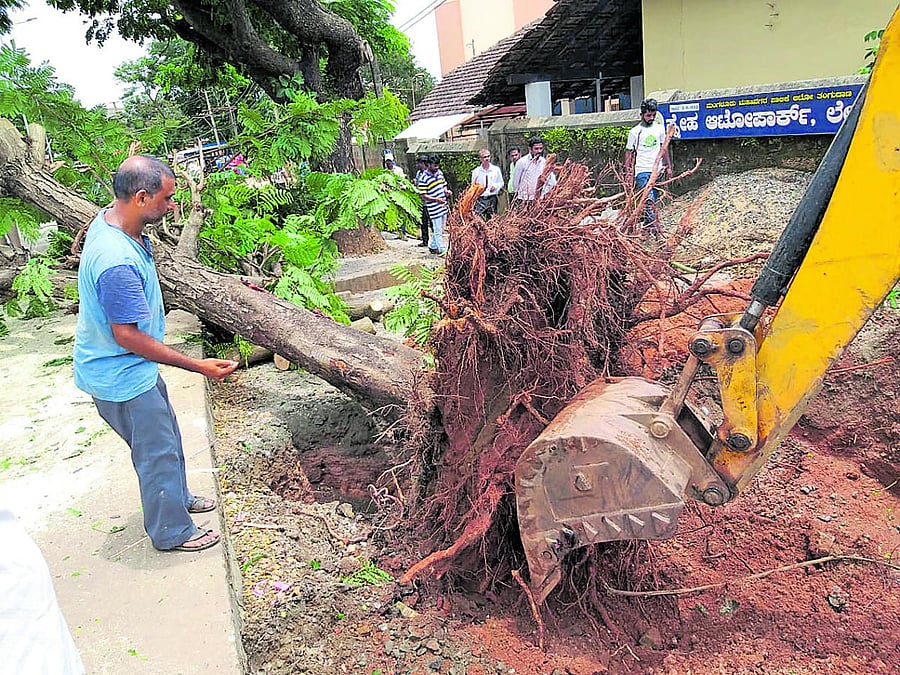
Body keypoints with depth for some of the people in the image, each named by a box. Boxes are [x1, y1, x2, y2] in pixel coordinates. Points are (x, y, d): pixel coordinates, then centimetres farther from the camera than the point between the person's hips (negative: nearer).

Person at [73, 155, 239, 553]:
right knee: (158, 451, 7)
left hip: (131, 367, 10)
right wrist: (198, 367, -27)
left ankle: (177, 498, 48)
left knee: (165, 436, 26)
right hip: (122, 377, -10)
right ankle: (172, 532, 28)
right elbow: (128, 336, -31)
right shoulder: (118, 262, -36)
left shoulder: (109, 218, -4)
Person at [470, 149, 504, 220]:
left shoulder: (496, 169, 5)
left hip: (492, 198, 1)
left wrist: (495, 186, -8)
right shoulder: (476, 171, 6)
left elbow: (501, 183, 11)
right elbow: (473, 185, 14)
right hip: (480, 199, -1)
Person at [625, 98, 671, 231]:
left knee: (652, 199, 8)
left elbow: (663, 148, 17)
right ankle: (653, 225, -15)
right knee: (649, 200, -14)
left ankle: (646, 222, 19)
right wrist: (628, 172, -5)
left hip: (657, 170, 4)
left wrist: (668, 165, 15)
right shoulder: (635, 131, -3)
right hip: (642, 171, -4)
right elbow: (629, 152, 0)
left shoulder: (660, 128, 9)